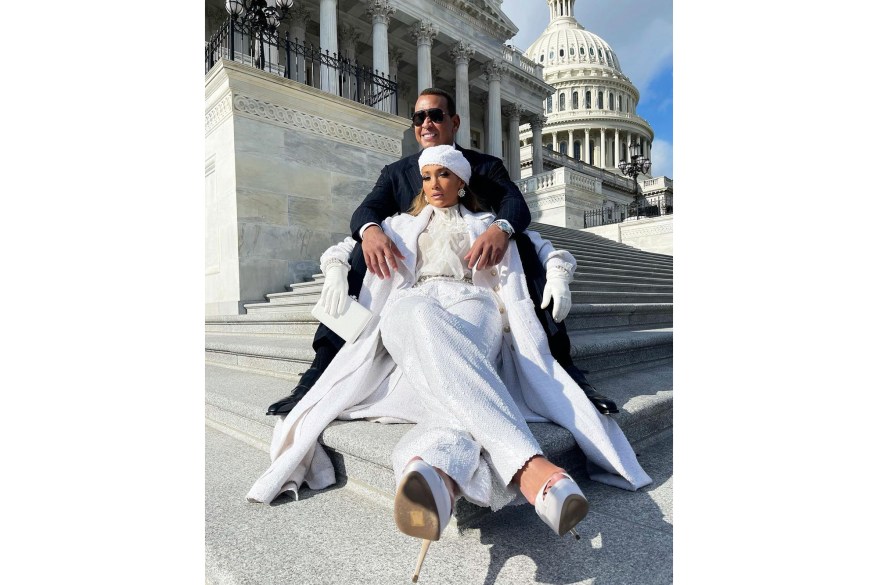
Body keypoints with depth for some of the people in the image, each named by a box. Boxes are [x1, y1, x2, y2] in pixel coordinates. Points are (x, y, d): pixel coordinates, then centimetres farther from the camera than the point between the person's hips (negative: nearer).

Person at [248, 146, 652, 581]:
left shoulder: (488, 224, 33)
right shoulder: (400, 225, 36)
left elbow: (545, 246, 33)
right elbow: (344, 247, 37)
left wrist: (558, 276, 9)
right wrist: (336, 270, 13)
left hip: (472, 307, 1)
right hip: (409, 308, 0)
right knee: (421, 319, -40)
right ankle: (531, 469, -58)